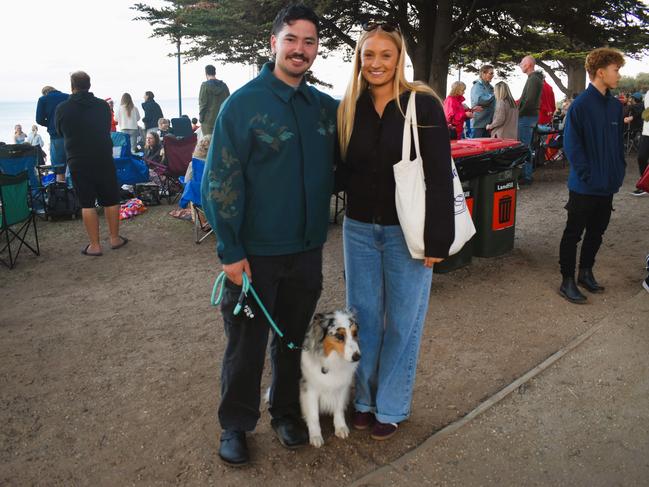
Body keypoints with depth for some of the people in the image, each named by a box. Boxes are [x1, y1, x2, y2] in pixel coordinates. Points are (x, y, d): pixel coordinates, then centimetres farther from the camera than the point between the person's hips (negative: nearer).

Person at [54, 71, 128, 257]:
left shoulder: (62, 108, -4)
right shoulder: (102, 105, 0)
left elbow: (60, 132, 13)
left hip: (78, 162, -1)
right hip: (104, 159, 1)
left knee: (87, 203, 4)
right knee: (110, 200, 11)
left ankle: (95, 245, 6)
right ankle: (115, 238, 18)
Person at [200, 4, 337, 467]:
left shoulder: (326, 107, 4)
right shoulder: (243, 104, -10)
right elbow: (220, 181, -12)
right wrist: (230, 251, -14)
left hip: (308, 249, 4)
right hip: (255, 252, -4)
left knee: (294, 338, 18)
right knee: (246, 344, 9)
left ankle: (287, 411, 38)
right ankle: (235, 424, 29)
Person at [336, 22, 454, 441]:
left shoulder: (423, 106, -9)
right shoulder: (349, 109, 4)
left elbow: (440, 177, -11)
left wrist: (437, 239, -14)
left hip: (406, 232, -4)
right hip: (359, 229, 4)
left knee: (402, 322, 8)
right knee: (363, 317, 13)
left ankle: (391, 407, 26)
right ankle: (364, 398, 31)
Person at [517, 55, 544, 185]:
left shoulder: (533, 79, -14)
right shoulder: (534, 78, 18)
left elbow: (530, 100, -22)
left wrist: (520, 112, -14)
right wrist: (520, 111, 15)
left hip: (527, 116, -10)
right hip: (529, 115, 10)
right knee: (525, 146, 14)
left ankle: (526, 176, -6)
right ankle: (525, 173, 21)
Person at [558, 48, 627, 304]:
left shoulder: (615, 106, 7)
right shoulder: (580, 105, -14)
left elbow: (619, 143, 15)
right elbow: (572, 146, -15)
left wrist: (619, 172, 6)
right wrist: (589, 176, -16)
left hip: (608, 186, 7)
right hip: (584, 186, -7)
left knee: (596, 232, 17)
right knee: (574, 234, 4)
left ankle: (586, 272, 32)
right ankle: (567, 281, 14)